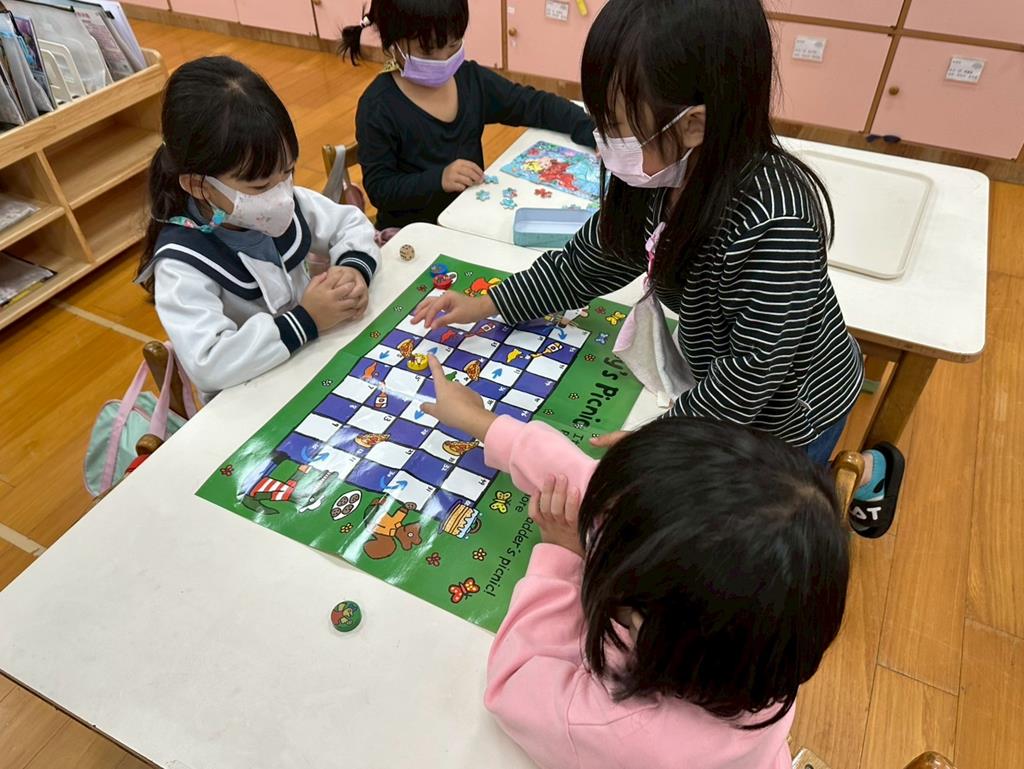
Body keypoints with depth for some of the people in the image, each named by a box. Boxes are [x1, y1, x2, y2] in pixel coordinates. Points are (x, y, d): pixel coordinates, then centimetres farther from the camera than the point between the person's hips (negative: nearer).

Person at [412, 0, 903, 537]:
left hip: (789, 406, -6)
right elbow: (590, 260, -4)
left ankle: (862, 472, 37)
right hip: (719, 383, 6)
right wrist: (489, 304, -3)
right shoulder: (657, 176, -18)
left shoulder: (773, 225, -40)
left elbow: (753, 369, -31)